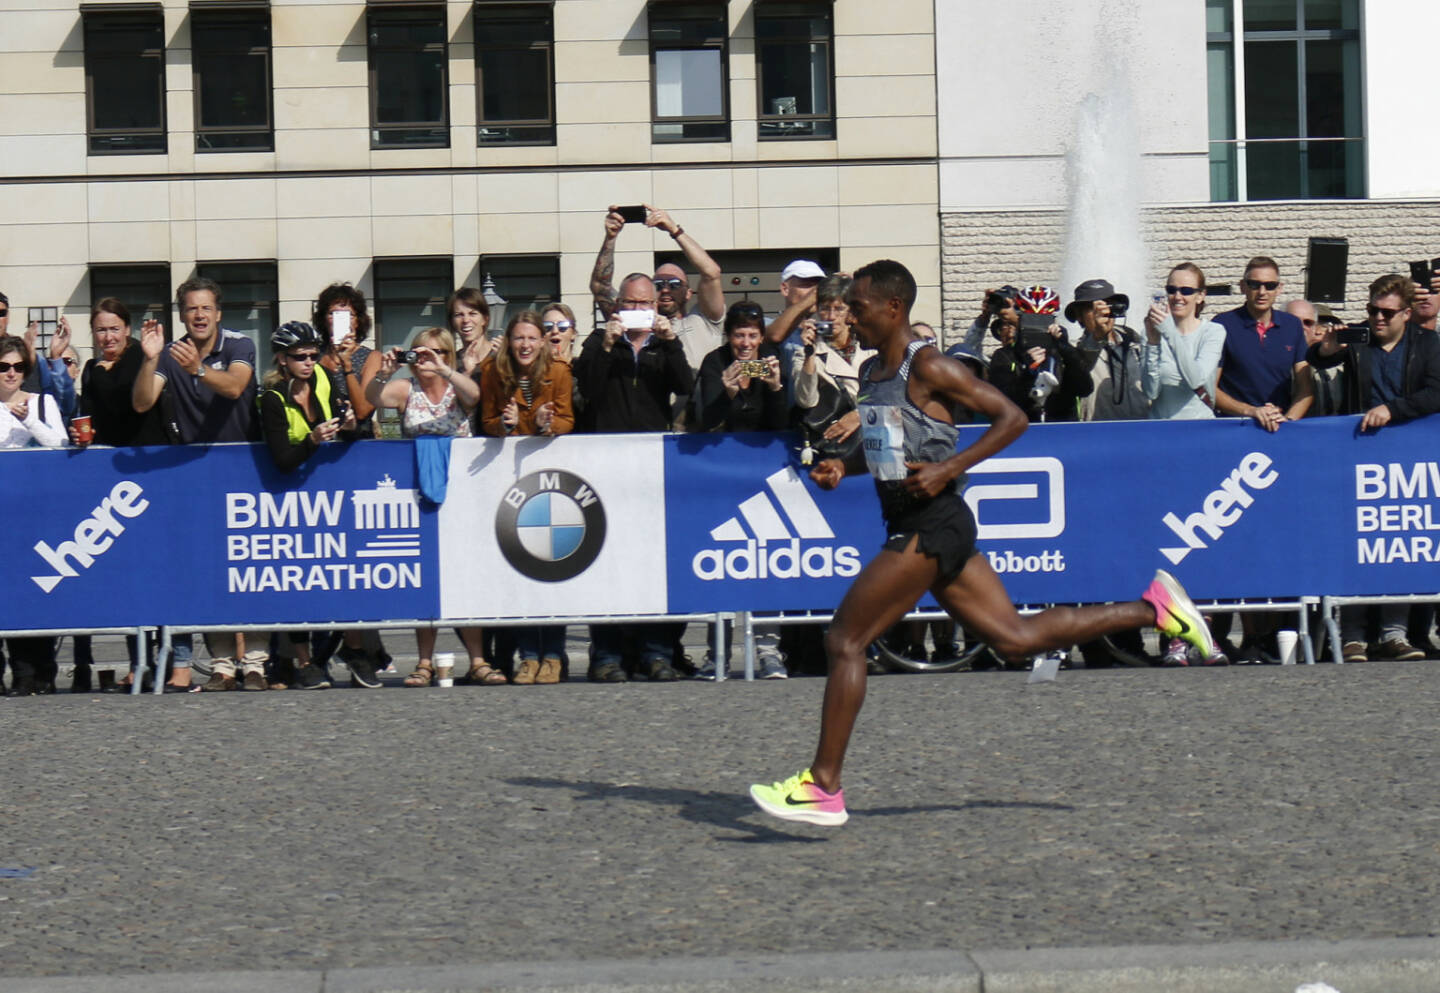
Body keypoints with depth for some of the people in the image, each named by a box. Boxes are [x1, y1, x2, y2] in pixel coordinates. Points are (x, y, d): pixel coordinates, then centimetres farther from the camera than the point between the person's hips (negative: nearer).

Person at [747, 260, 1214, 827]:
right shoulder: (872, 372, 14)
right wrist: (842, 468, 9)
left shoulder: (928, 367, -12)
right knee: (1015, 638, 9)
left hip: (931, 527, -10)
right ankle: (1153, 608, 16)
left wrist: (949, 469, -21)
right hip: (911, 527, 10)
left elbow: (1011, 417, -13)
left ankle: (823, 787, -5)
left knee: (843, 641, -9)